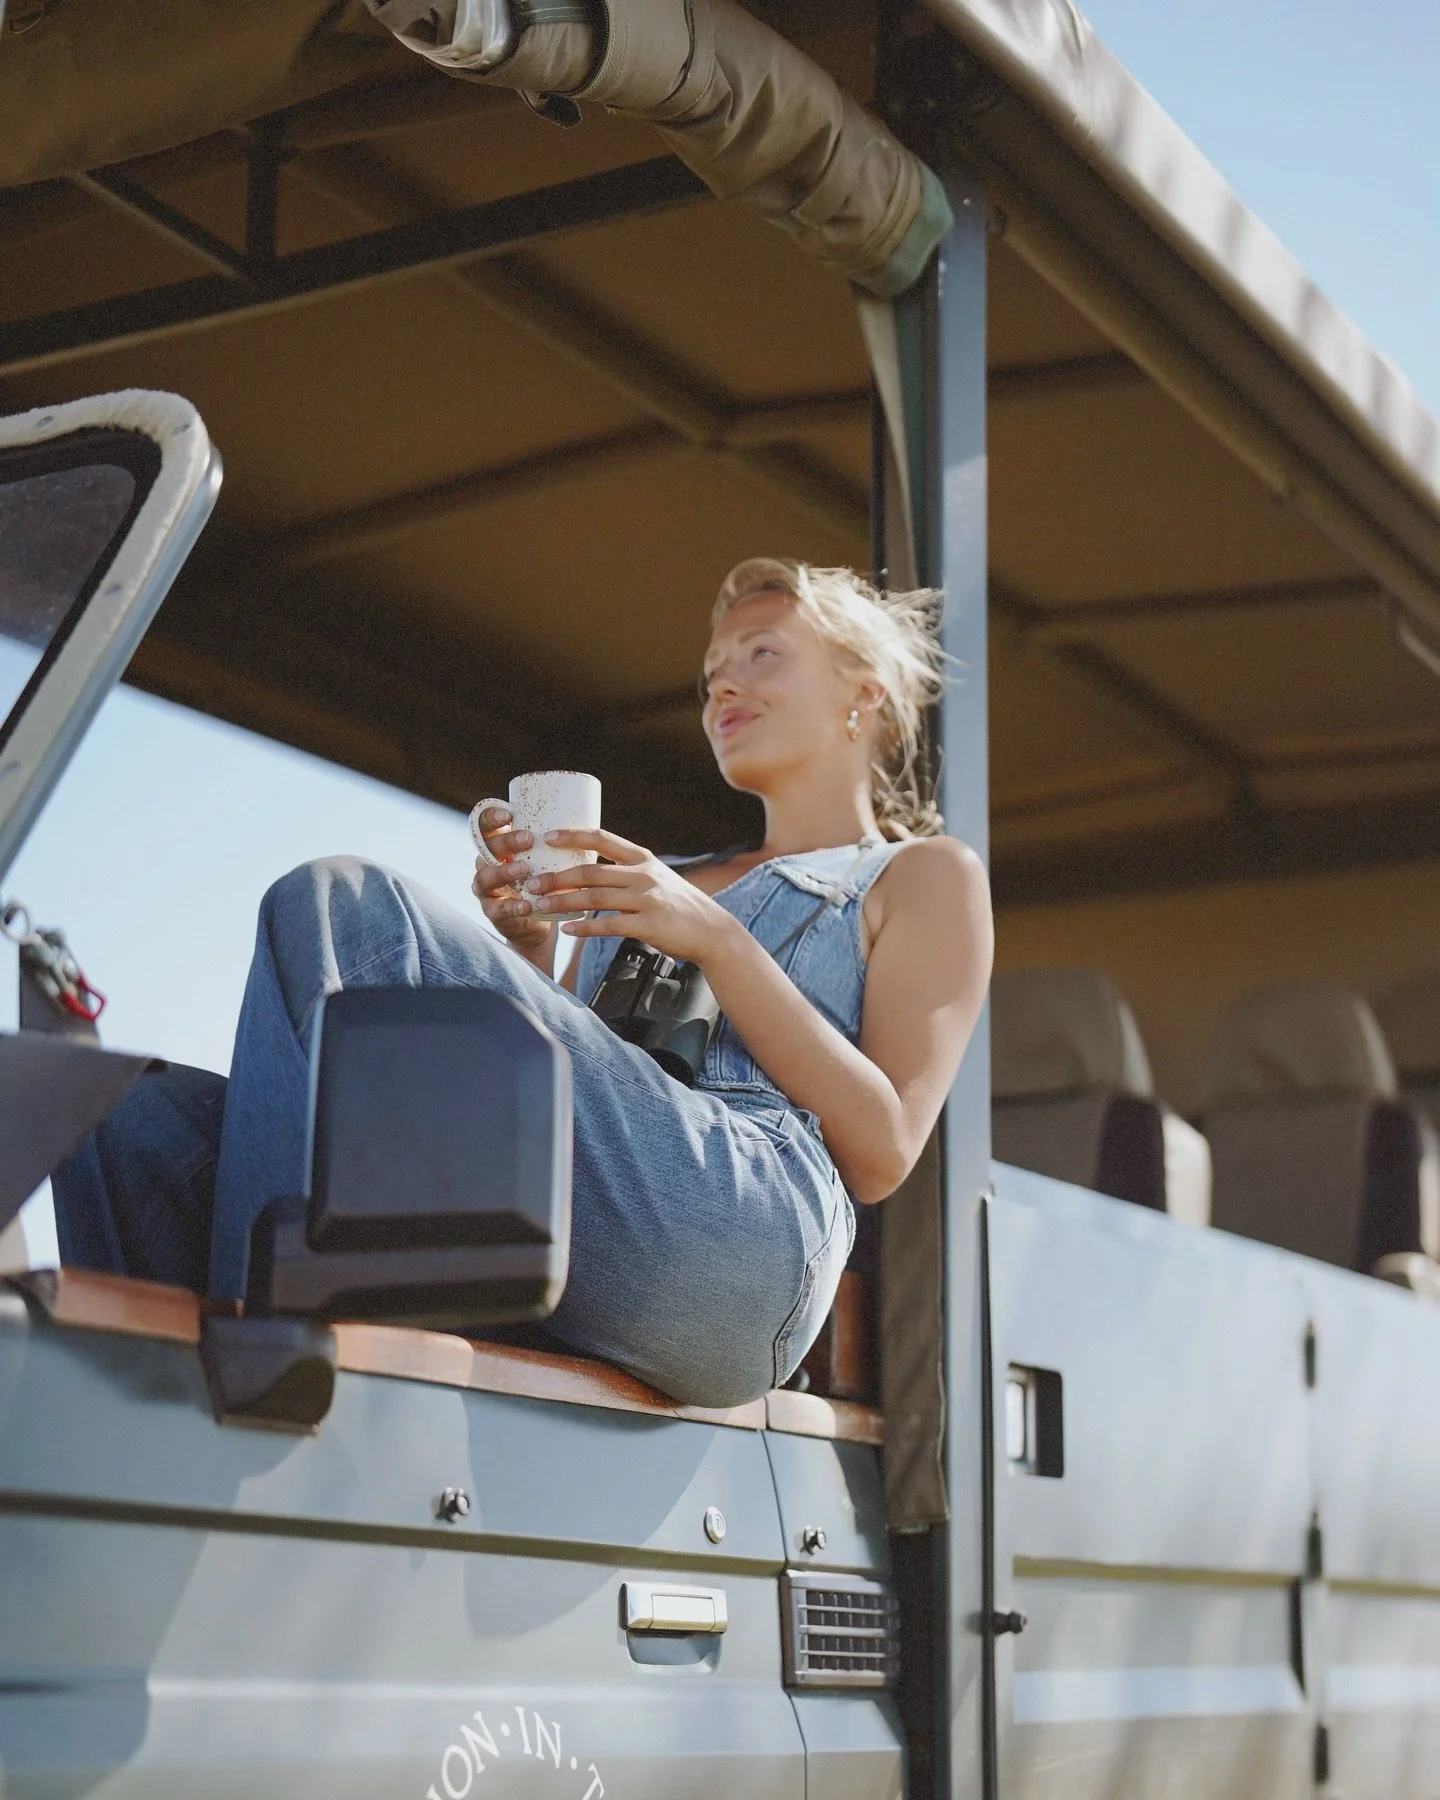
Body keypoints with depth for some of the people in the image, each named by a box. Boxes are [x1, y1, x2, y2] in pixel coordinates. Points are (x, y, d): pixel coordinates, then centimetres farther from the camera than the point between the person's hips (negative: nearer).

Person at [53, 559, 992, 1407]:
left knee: (341, 904, -20)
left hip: (742, 1218, -6)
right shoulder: (663, 881, 39)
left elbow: (883, 1152, 4)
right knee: (147, 1117, -14)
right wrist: (528, 952, 11)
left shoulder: (926, 874, 22)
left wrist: (715, 943, -3)